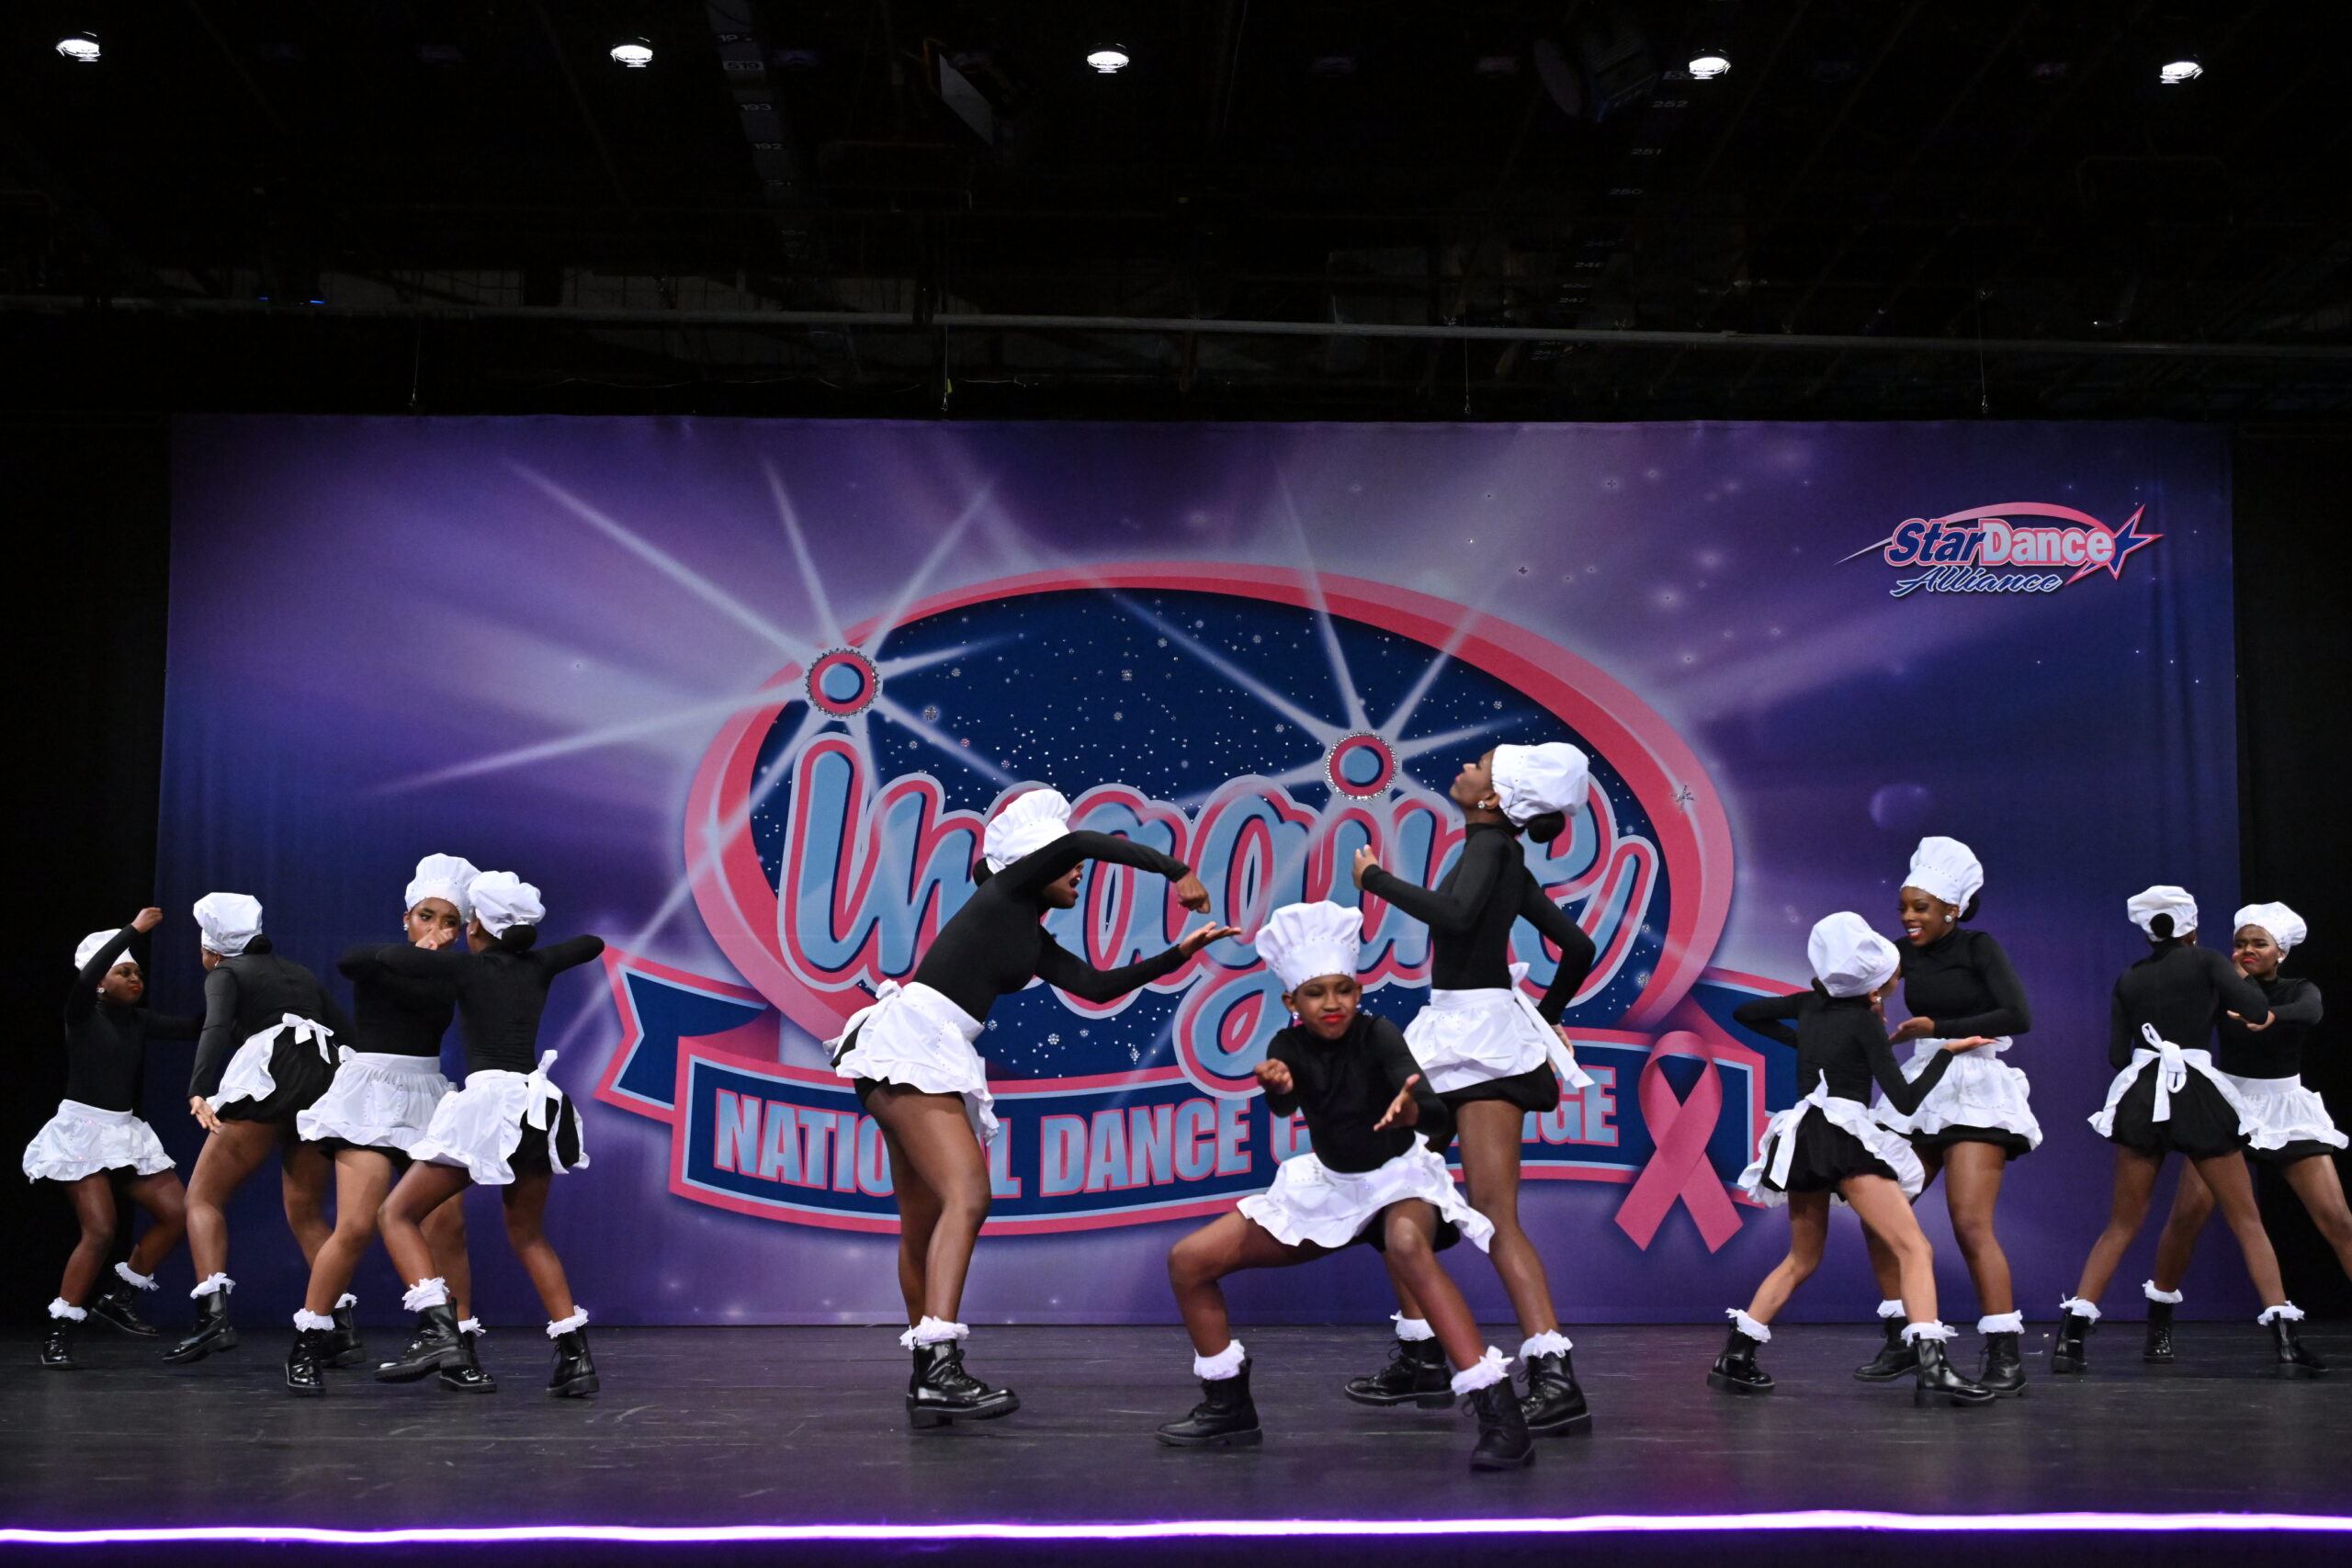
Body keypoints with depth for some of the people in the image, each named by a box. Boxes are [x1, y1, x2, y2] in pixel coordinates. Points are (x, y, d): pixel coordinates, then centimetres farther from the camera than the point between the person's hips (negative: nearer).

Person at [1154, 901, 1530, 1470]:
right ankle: (1229, 1408, 14)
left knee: (1407, 1245, -42)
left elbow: (1438, 1118, -35)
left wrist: (1409, 1112, -59)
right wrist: (1276, 1087, -55)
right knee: (1188, 1260, -3)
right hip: (1328, 1184, 5)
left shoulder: (1377, 1035, -22)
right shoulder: (1288, 1047, -11)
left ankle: (1501, 1415, -39)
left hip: (1399, 1175, -5)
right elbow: (1282, 1106, -31)